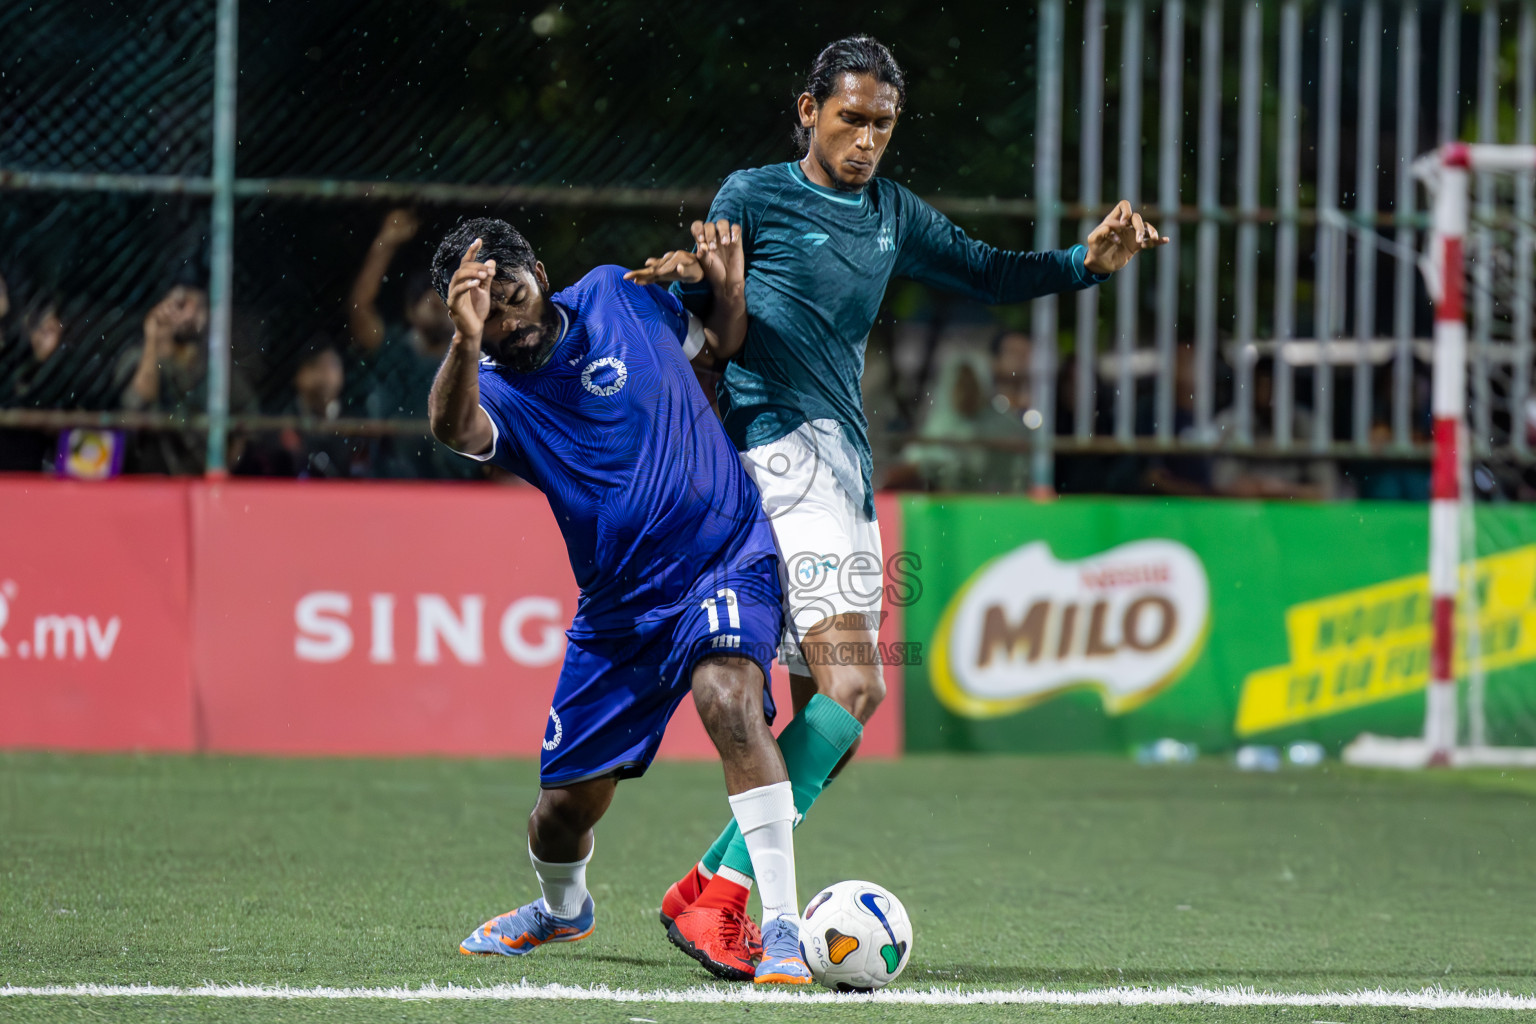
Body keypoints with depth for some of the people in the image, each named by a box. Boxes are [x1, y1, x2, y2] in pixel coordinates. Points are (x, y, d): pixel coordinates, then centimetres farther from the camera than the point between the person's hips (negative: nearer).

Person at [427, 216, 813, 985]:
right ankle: (561, 907, 44)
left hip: (728, 555, -2)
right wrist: (466, 343, -54)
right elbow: (453, 428, -34)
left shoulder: (617, 294, 0)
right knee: (566, 806, 7)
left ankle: (782, 928, -34)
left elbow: (721, 344, 20)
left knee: (729, 698, -33)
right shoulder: (494, 390, -7)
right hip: (618, 605, 2)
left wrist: (726, 287, -2)